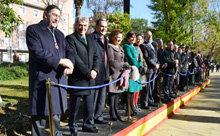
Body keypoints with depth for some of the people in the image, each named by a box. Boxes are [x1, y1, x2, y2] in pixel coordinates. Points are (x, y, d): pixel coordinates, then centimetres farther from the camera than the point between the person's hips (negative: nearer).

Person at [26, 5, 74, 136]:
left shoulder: (60, 34, 21)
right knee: (40, 114, -1)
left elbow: (69, 51, 16)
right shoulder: (33, 30, -1)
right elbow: (37, 52, -15)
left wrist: (70, 64, -8)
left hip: (59, 79, 7)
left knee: (57, 112, 16)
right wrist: (60, 61, -15)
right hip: (42, 79, -6)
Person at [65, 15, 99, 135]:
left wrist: (95, 70, -3)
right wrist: (88, 72, -15)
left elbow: (95, 56, 14)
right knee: (75, 105, 4)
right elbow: (75, 58, -13)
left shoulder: (90, 38, 17)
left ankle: (87, 124, 28)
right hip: (77, 78, -6)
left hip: (90, 78, 6)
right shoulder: (70, 38, -4)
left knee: (89, 105, 11)